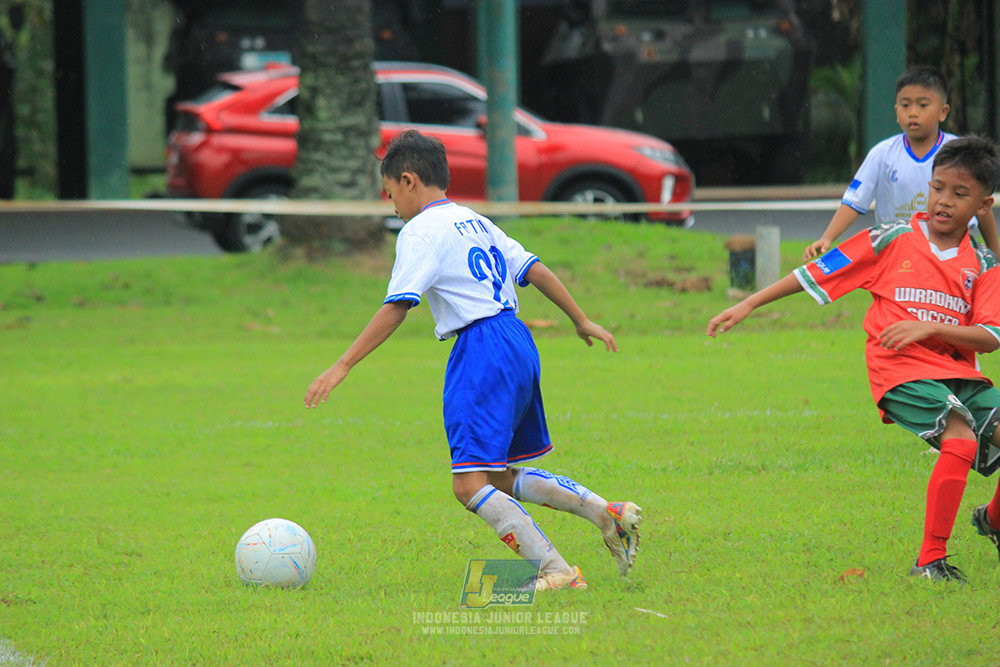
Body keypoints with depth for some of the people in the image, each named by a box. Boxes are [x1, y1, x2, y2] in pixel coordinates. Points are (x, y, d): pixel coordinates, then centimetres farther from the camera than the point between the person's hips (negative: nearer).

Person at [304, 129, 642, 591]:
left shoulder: (421, 231, -6)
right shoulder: (475, 222, 19)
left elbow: (395, 309, -13)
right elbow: (533, 269, 20)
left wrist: (341, 367, -13)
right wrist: (581, 321, 31)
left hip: (480, 347, -9)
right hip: (517, 342, 9)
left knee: (471, 486, -12)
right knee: (502, 480, 18)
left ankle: (557, 572, -19)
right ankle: (609, 514, 10)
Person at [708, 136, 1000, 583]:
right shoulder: (893, 241, 2)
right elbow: (815, 274, 7)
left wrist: (928, 327, -16)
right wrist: (747, 306, 6)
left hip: (961, 373, 4)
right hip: (902, 370, -4)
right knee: (960, 441, -29)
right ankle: (930, 561, -22)